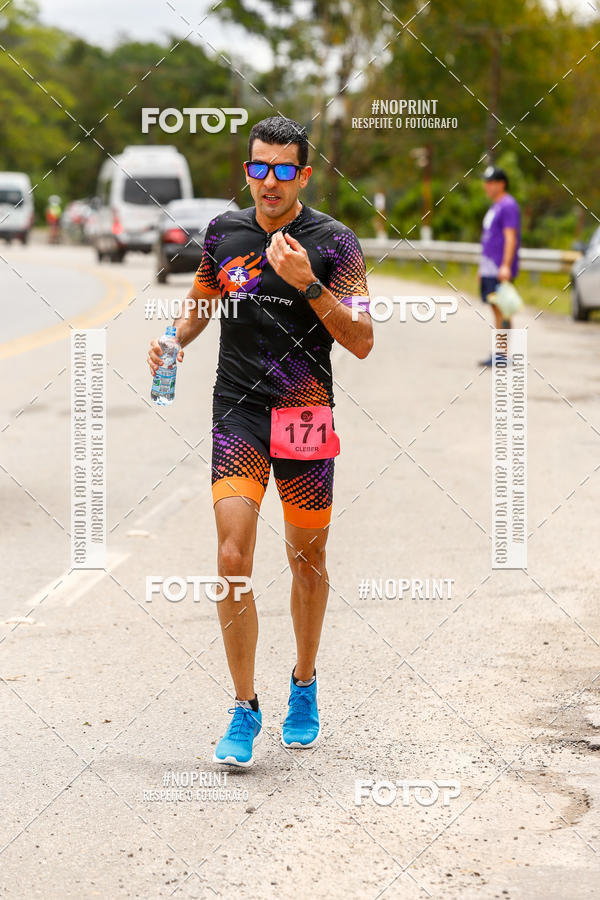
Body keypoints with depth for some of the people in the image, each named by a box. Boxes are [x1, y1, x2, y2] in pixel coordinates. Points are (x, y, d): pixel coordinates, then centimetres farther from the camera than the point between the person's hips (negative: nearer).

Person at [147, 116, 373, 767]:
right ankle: (244, 710, -3)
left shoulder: (334, 243, -4)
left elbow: (361, 342, -9)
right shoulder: (224, 231, 5)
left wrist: (307, 284, -20)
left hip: (306, 415, -1)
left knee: (307, 560, 10)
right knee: (232, 558, -12)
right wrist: (175, 338, 2)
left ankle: (304, 687, 32)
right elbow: (203, 299, 22)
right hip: (238, 413, 1)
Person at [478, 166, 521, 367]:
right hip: (488, 268, 10)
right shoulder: (494, 207, 20)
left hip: (500, 269, -10)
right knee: (496, 310, 8)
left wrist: (506, 266, -25)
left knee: (500, 309, -12)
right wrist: (482, 267, 25)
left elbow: (510, 238, -18)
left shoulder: (508, 205, -10)